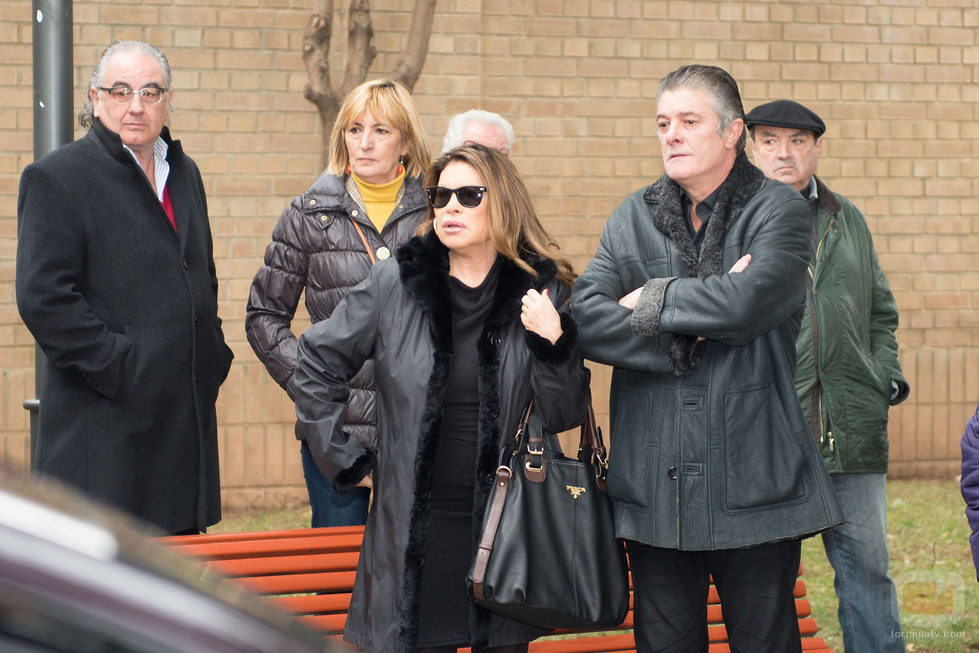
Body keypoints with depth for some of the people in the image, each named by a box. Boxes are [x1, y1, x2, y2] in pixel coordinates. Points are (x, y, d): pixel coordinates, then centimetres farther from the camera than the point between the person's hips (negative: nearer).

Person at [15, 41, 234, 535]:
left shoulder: (183, 174, 17)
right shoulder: (57, 178, -6)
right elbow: (43, 299, -14)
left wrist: (214, 355, 12)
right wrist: (122, 368, -17)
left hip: (186, 416, 7)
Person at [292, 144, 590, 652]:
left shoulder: (541, 291, 1)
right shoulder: (394, 285, 1)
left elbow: (566, 416, 2)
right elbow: (316, 364, 10)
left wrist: (552, 343, -14)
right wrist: (346, 459, 6)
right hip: (416, 528, 0)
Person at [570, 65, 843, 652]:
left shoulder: (777, 209, 1)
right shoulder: (633, 218, 11)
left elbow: (748, 301, -18)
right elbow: (586, 317, -4)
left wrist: (652, 300, -5)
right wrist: (689, 338, -13)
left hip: (754, 484, -3)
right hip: (656, 488, 3)